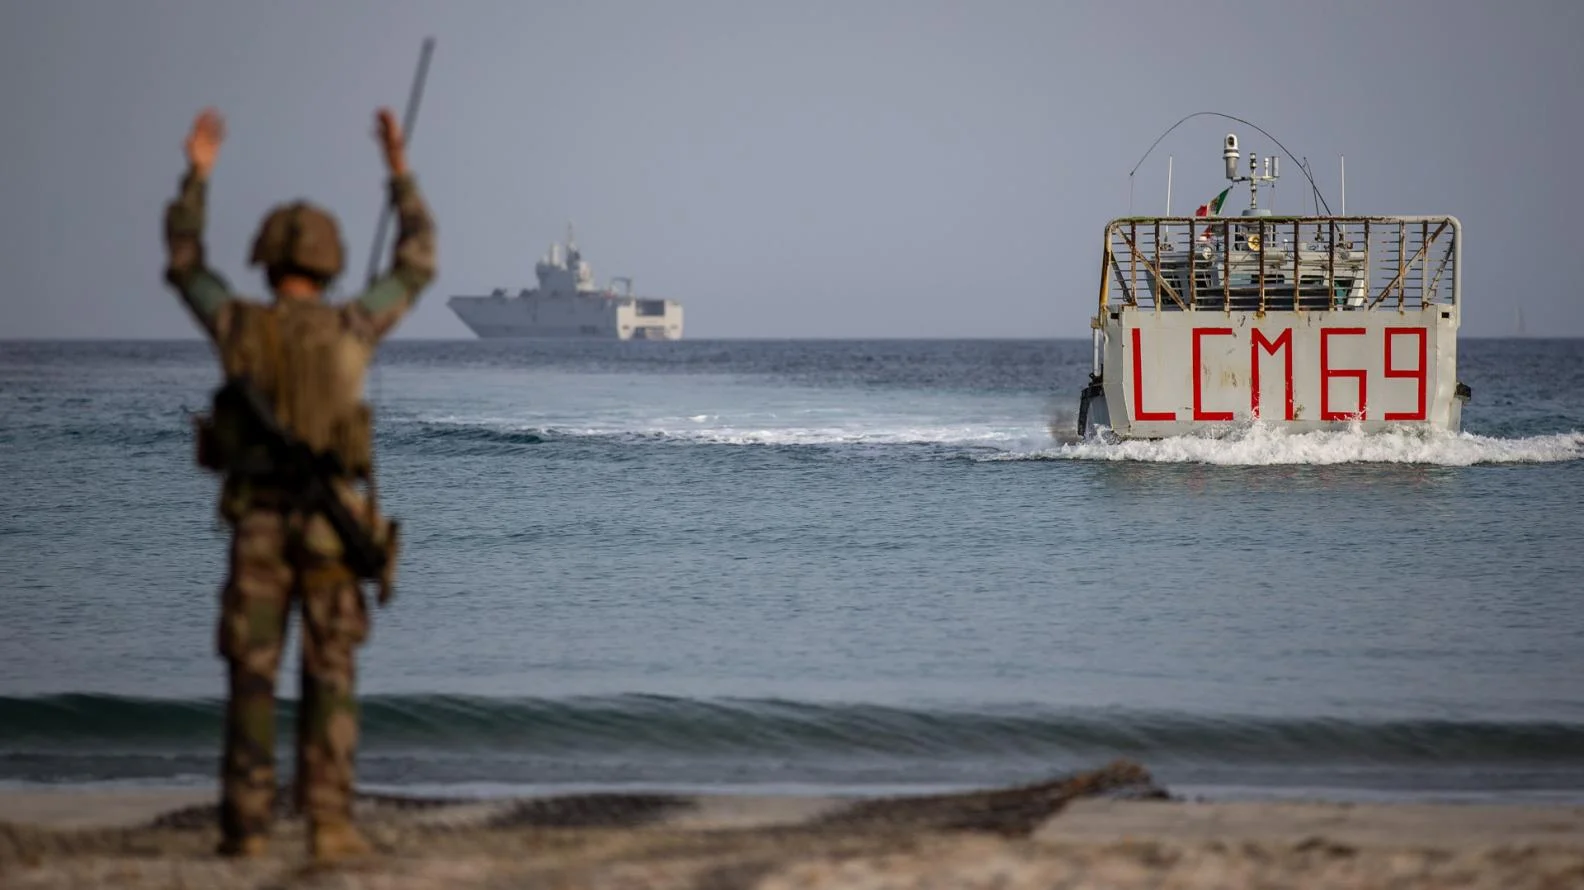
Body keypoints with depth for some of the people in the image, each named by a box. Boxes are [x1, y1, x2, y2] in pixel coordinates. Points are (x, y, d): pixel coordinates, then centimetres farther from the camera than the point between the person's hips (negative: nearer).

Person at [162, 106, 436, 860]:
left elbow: (183, 265, 19)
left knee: (251, 676, 5)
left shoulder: (238, 324, -2)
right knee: (330, 680, 2)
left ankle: (246, 826, 1)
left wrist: (197, 176, 25)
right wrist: (400, 173, 18)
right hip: (331, 526, -1)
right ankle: (328, 823, -4)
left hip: (256, 523, 1)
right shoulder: (348, 327, -5)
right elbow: (416, 268, 11)